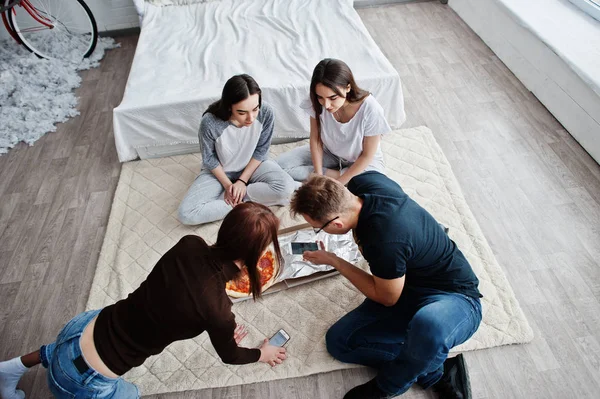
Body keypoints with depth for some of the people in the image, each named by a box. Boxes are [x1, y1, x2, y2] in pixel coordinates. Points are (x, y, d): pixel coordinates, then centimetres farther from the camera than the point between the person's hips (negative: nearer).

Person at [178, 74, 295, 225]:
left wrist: (242, 180, -15)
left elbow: (261, 150, -11)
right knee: (187, 214, -19)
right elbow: (209, 159, -12)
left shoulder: (266, 112, -27)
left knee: (286, 187, -29)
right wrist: (227, 184, -14)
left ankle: (228, 198, -11)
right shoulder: (210, 122, -31)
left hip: (253, 165, 1)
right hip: (220, 171, -1)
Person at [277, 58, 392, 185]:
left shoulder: (371, 110, -32)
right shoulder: (317, 103, -24)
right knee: (281, 164, -14)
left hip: (362, 162, -2)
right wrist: (319, 176, -18)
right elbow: (316, 139, -10)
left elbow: (367, 155, -20)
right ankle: (336, 175, -6)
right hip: (329, 153, 3)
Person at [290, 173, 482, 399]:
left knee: (428, 325, -43)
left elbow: (387, 298, -17)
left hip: (454, 298, -7)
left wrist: (332, 261, -10)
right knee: (338, 341, -5)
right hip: (409, 287, 8)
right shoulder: (362, 182, -16)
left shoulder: (385, 242, -36)